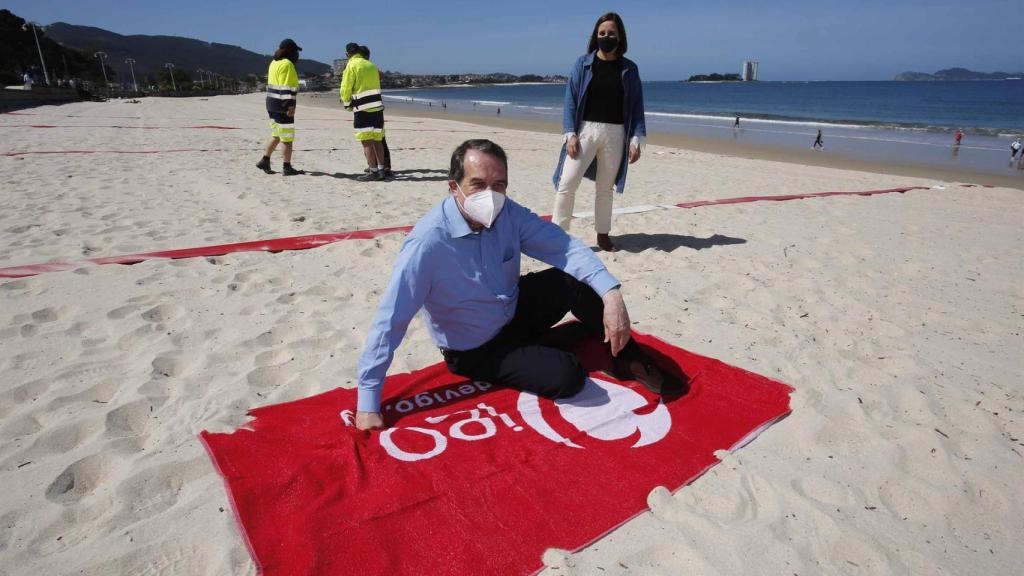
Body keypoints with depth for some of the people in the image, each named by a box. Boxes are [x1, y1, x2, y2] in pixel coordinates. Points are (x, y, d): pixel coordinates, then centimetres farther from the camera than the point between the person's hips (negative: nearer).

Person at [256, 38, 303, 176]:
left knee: (276, 135, 18)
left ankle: (264, 161, 17)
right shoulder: (287, 64, -14)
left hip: (272, 104, 10)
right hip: (283, 106, -10)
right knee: (287, 138, -2)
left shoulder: (274, 63, 17)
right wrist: (290, 105, -22)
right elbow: (286, 87, -20)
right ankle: (287, 168, 2)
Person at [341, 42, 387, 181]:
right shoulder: (371, 65, 14)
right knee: (377, 140, 10)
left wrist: (347, 103, 13)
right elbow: (376, 85, 14)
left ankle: (373, 171, -4)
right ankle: (381, 170, 12)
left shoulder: (351, 65, -4)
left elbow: (346, 88, -5)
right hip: (377, 106, 6)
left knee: (367, 141, -3)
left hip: (363, 108, -6)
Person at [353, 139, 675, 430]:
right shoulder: (428, 242, -31)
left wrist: (611, 295, -35)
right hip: (475, 351, -5)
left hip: (516, 312, 5)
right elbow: (389, 320, -29)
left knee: (578, 280, -17)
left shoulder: (507, 214, -14)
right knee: (567, 376, -23)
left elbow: (564, 247, -19)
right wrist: (368, 403, -26)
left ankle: (628, 359, 2)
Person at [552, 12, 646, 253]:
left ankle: (603, 234, 22)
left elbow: (637, 106, 6)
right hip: (585, 129, -1)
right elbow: (570, 100, 0)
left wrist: (636, 139, -2)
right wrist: (570, 133, -11)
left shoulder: (629, 69, 6)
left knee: (606, 188, 10)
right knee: (566, 183, -12)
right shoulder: (583, 63, 2)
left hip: (615, 133, 2)